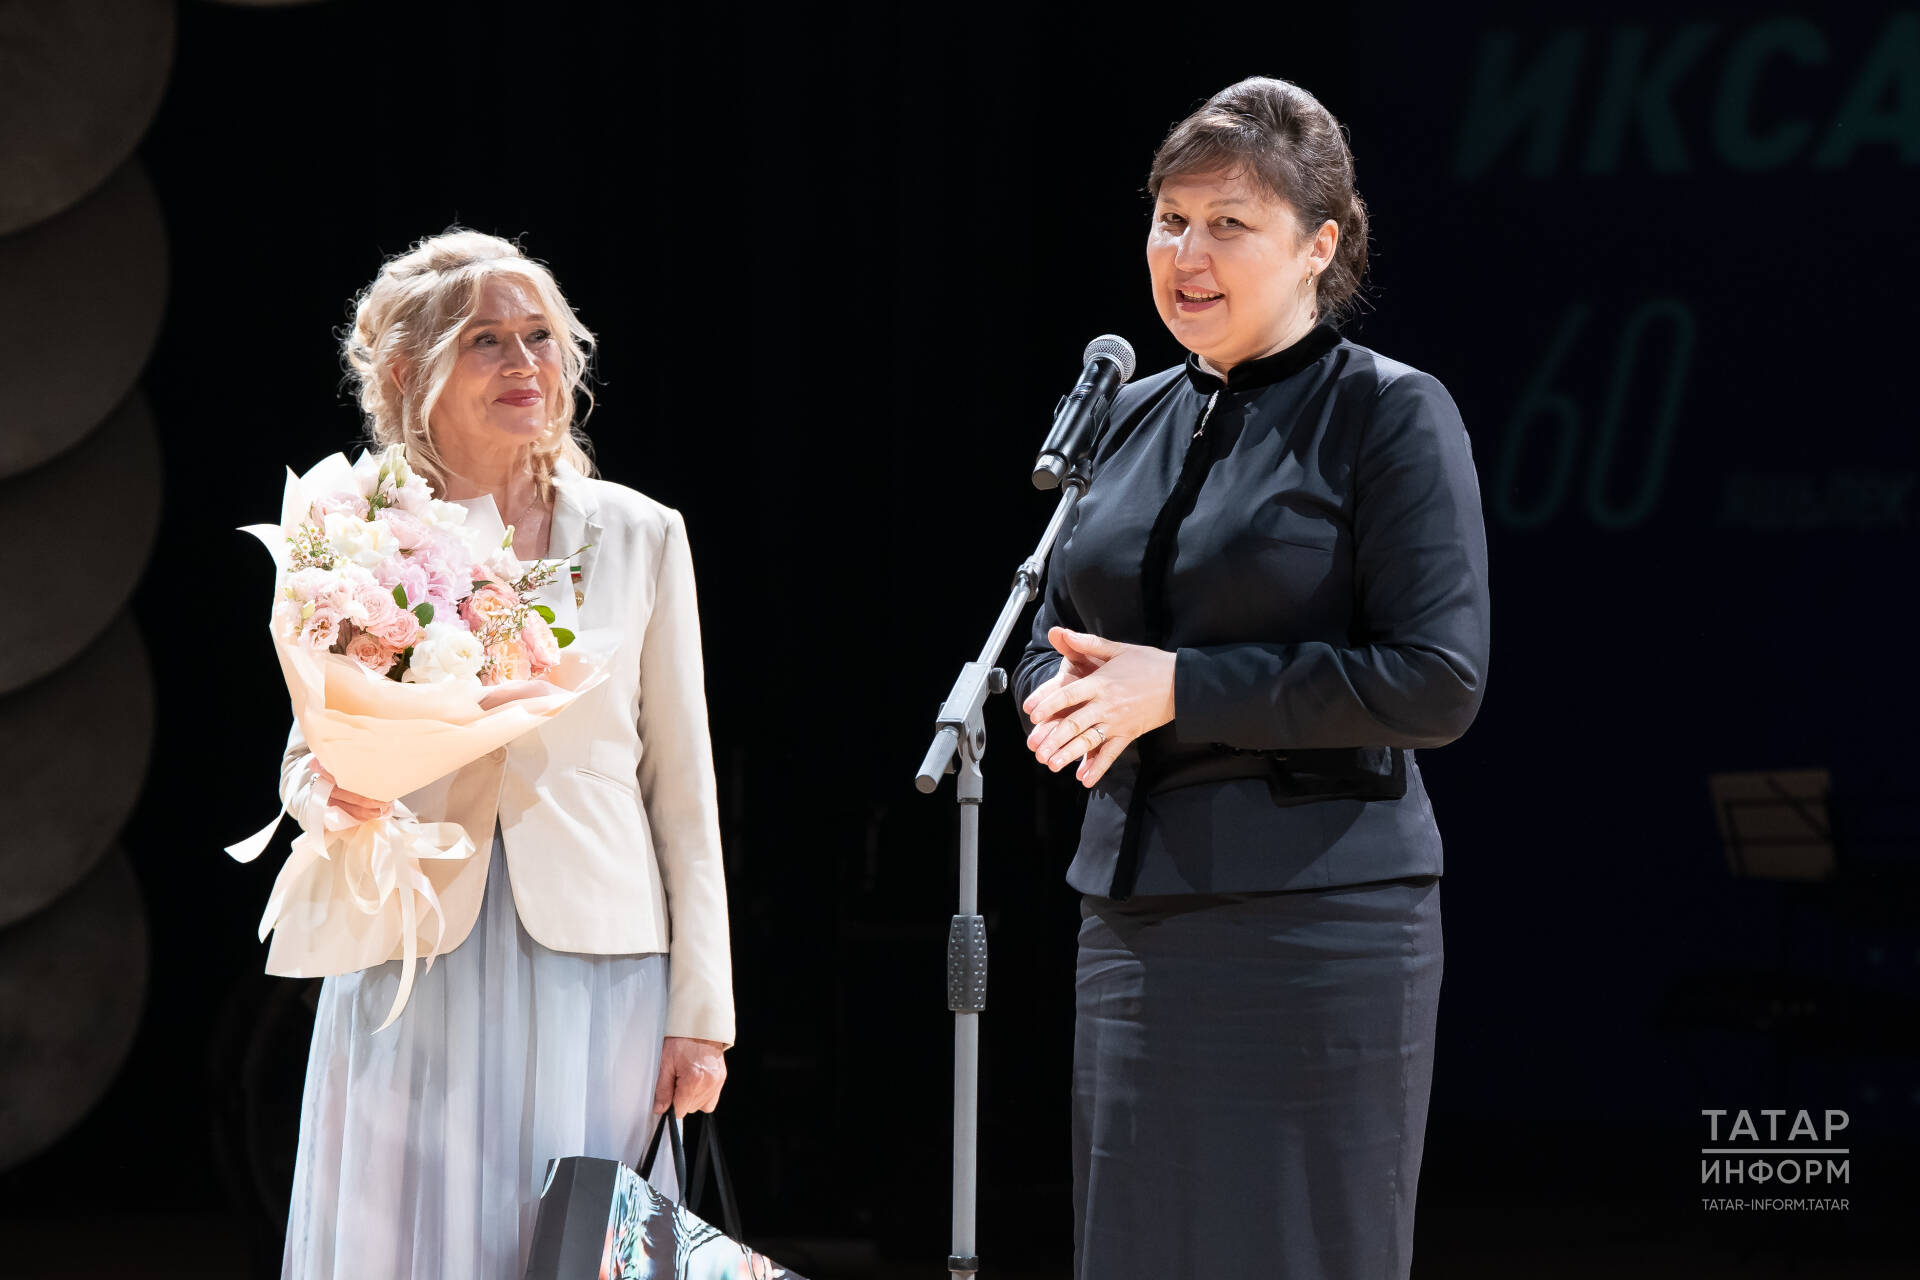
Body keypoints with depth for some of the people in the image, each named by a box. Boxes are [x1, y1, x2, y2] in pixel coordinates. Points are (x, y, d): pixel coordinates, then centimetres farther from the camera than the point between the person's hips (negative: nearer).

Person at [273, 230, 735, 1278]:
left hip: (594, 962, 0)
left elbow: (682, 788, 6)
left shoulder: (637, 536, 7)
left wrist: (699, 1010, 1)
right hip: (414, 967, 0)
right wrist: (339, 789, -12)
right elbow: (303, 758, 13)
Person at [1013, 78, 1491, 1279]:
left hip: (1321, 917, -7)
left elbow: (1438, 682, -13)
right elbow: (1054, 633, 24)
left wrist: (1180, 688, -16)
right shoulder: (1133, 417, 15)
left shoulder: (1391, 413, -5)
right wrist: (1064, 692, -2)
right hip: (1136, 905, 7)